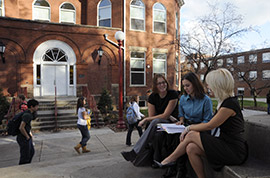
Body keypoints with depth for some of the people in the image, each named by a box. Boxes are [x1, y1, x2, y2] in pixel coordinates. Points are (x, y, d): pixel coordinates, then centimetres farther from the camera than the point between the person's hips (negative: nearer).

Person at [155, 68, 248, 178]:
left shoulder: (230, 104, -20)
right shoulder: (225, 101, 10)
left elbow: (209, 126, -14)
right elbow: (211, 123, 12)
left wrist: (189, 128, -1)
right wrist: (191, 127, 5)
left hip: (234, 152, -8)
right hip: (227, 144, 8)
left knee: (192, 135, -11)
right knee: (191, 149, -10)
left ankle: (170, 159, 8)